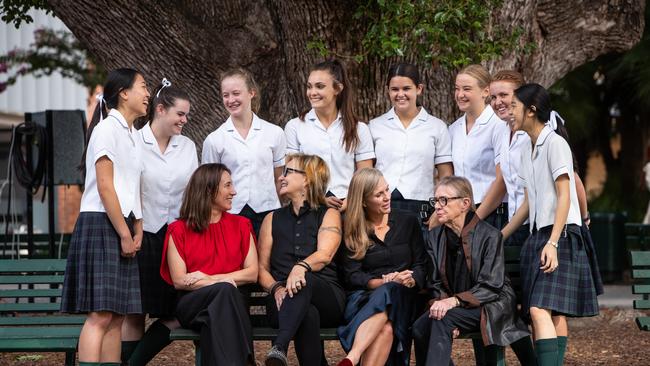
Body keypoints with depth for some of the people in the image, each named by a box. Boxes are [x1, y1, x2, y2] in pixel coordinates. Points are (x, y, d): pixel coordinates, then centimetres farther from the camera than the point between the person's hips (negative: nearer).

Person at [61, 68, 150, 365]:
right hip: (101, 224, -9)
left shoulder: (131, 134, 19)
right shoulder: (107, 129, -9)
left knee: (117, 316, 5)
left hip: (123, 228, 9)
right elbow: (104, 187, -14)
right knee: (101, 315, -15)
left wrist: (137, 231, 6)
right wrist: (125, 234, -14)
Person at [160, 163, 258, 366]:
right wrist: (221, 283, -16)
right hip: (192, 304, -1)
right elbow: (179, 281, -1)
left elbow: (252, 273, 7)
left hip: (232, 301, 2)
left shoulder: (241, 226, 19)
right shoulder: (178, 230, 10)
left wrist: (211, 278, -6)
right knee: (225, 290, -35)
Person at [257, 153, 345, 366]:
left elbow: (325, 255, -7)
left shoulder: (328, 215, 14)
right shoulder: (273, 219, 23)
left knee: (305, 280, -39)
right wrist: (276, 288, -11)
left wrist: (301, 267, -30)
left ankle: (279, 348, -58)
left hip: (328, 297, -1)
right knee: (308, 313, -37)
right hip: (283, 300, 2)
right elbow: (261, 268, 13)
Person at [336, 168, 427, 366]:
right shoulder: (352, 231, 9)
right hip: (364, 296, 0)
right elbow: (352, 274, 2)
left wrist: (410, 280, -9)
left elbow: (421, 265, 13)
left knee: (388, 293, -39)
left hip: (402, 297, 0)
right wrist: (382, 282, -14)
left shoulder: (408, 222, 13)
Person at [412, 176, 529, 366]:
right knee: (420, 327, -26)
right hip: (450, 306, 5)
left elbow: (491, 287, -15)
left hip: (492, 306, -5)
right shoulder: (435, 237, 7)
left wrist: (454, 301, -26)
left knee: (442, 321, -32)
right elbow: (435, 284, 7)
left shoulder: (489, 235, -10)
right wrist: (440, 302, -16)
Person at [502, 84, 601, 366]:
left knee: (540, 309, -21)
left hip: (560, 236, -9)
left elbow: (564, 197, -15)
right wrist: (500, 237, 21)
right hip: (537, 236, 9)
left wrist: (553, 243, -23)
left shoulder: (554, 144, -9)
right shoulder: (528, 150, 18)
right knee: (554, 314, 4)